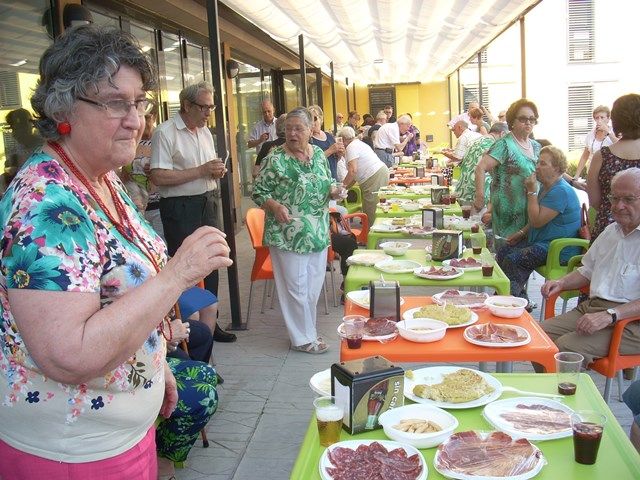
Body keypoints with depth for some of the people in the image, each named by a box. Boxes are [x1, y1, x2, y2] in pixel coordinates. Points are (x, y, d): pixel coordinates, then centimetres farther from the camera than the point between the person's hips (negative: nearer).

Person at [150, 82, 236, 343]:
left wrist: (218, 171, 1)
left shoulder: (205, 131, 13)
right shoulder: (165, 132, -12)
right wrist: (201, 170, -20)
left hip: (207, 203, 8)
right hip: (180, 207, -8)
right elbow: (158, 176, -21)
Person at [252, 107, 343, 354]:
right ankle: (304, 338, 18)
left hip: (318, 233, 6)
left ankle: (306, 329, 33)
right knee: (296, 287, 3)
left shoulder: (319, 154, 6)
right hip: (287, 235, -6)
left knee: (314, 285, 15)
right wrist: (275, 206, -26)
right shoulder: (275, 159, -11)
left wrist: (333, 192, -4)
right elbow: (258, 192, -8)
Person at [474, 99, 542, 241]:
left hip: (533, 210, 7)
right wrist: (480, 197, -26)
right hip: (510, 212, -7)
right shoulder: (505, 144, -10)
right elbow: (480, 168, -19)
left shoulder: (536, 146, 12)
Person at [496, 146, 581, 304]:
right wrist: (521, 233, 8)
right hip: (540, 241, 11)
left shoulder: (561, 191, -20)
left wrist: (531, 191, -18)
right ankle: (521, 300, 4)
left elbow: (537, 221, -24)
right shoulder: (546, 187, 14)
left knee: (512, 261, -23)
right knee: (502, 253, 0)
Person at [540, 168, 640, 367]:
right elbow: (588, 270, 29)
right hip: (591, 307, 8)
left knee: (567, 347, -27)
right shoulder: (611, 231, 18)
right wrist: (561, 283, 10)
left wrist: (609, 315, -28)